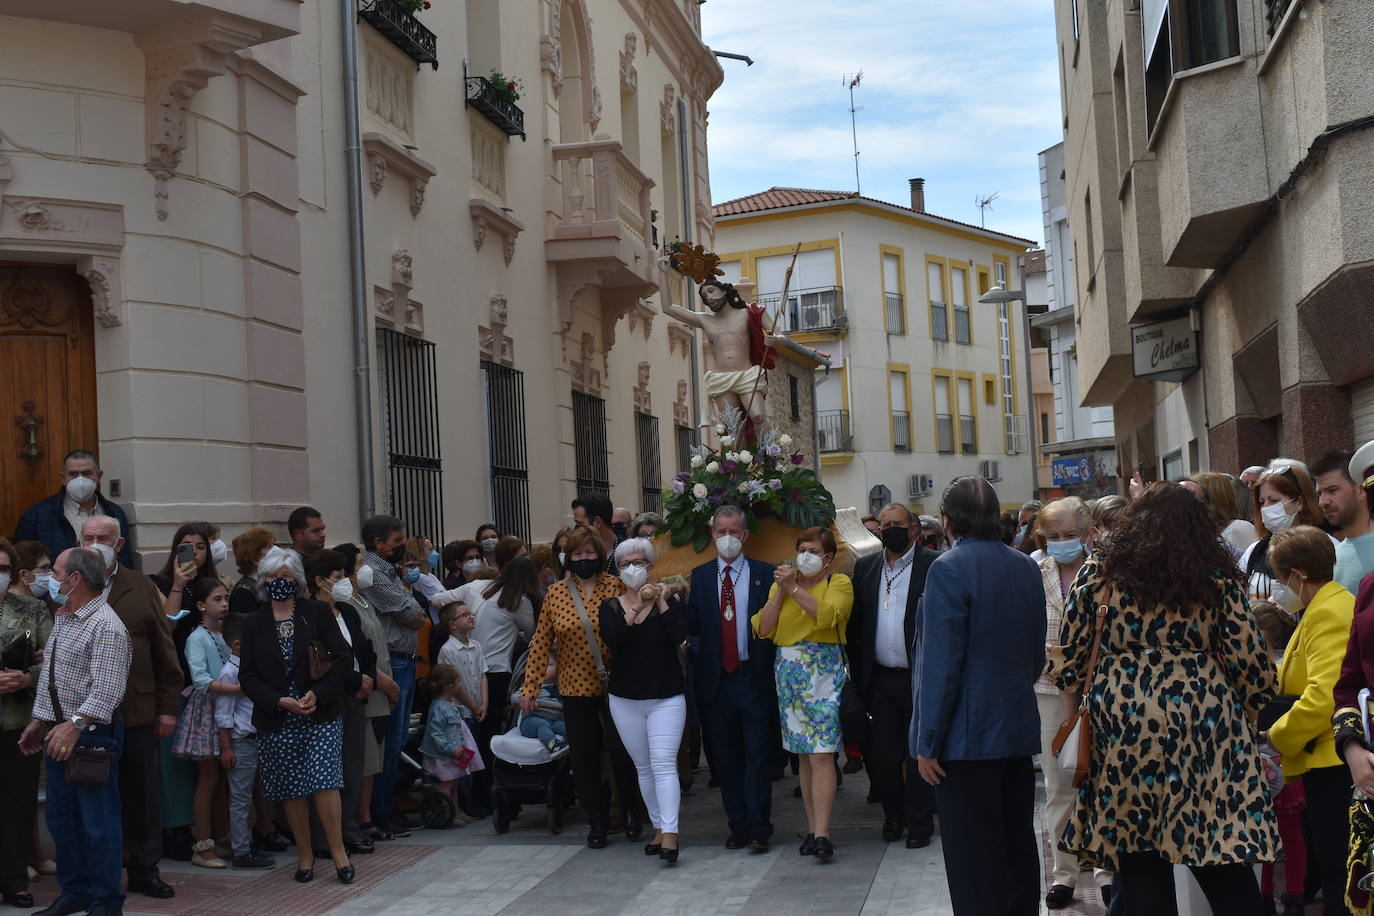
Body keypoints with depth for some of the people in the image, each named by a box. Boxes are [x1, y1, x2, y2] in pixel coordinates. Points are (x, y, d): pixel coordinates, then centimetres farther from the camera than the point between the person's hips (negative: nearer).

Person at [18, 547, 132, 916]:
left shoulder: (106, 627, -16)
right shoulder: (62, 619, 15)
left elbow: (107, 690, -26)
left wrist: (75, 724, -35)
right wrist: (39, 722, 20)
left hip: (90, 733, -9)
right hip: (58, 733, 9)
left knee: (98, 822, -2)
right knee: (61, 817, 15)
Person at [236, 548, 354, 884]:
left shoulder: (316, 612, 2)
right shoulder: (254, 623, 6)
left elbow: (343, 657, -1)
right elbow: (247, 675, 2)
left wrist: (319, 693, -14)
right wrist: (280, 701, -13)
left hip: (321, 714, -2)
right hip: (276, 719, 2)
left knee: (323, 781, -11)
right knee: (291, 789, 5)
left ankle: (338, 850, 0)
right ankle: (305, 854, 19)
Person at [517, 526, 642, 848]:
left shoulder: (617, 587, -3)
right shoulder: (556, 593, 3)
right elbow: (541, 642, 5)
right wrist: (529, 688, 2)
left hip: (615, 686, -2)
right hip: (575, 688, 2)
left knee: (622, 751, 1)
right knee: (584, 757, 7)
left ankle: (631, 811, 25)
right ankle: (597, 820, 22)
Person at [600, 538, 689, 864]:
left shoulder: (668, 601, 3)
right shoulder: (611, 607, 5)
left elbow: (680, 634, -15)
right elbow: (611, 638, -15)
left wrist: (662, 603, -13)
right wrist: (637, 607, -21)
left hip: (667, 697, -3)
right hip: (625, 700, 3)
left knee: (664, 764, -13)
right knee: (643, 768, 9)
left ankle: (670, 834, -19)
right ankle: (658, 828, 18)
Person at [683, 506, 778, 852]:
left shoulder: (764, 574, 2)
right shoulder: (700, 576, 9)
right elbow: (692, 626, 1)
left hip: (754, 678, -3)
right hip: (716, 679, 3)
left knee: (757, 754, -2)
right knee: (725, 757, 8)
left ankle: (758, 829, 3)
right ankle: (738, 826, 17)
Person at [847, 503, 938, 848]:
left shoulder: (933, 565, -5)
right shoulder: (865, 567, 9)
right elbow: (854, 623, 11)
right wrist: (857, 670, 6)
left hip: (920, 678, -4)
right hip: (880, 679, 4)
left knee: (919, 753, 5)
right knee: (881, 753, 6)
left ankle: (920, 823, 18)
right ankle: (893, 814, 26)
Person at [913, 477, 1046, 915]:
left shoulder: (949, 569, -15)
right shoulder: (1026, 567, 7)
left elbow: (941, 663, -17)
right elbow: (1037, 654, 13)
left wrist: (928, 742, -12)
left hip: (967, 736, -7)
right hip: (1019, 731, 7)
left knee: (973, 864, -2)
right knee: (1018, 848, 16)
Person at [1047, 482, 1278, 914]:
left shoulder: (1098, 570, 6)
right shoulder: (1218, 577, 5)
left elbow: (1069, 655, 6)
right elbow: (1250, 661, 3)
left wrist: (1071, 716, 20)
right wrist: (1243, 718, 19)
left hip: (1122, 723, 0)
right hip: (1204, 722, 0)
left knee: (1140, 861, 6)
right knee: (1222, 853, 4)